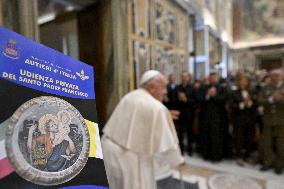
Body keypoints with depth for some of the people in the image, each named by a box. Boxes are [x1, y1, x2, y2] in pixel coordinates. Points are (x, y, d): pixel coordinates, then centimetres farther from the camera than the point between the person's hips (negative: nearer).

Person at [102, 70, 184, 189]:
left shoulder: (128, 96, 3)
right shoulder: (157, 108, -19)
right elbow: (166, 140, -14)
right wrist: (177, 160, 2)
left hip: (110, 147, 7)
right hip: (131, 157, -7)